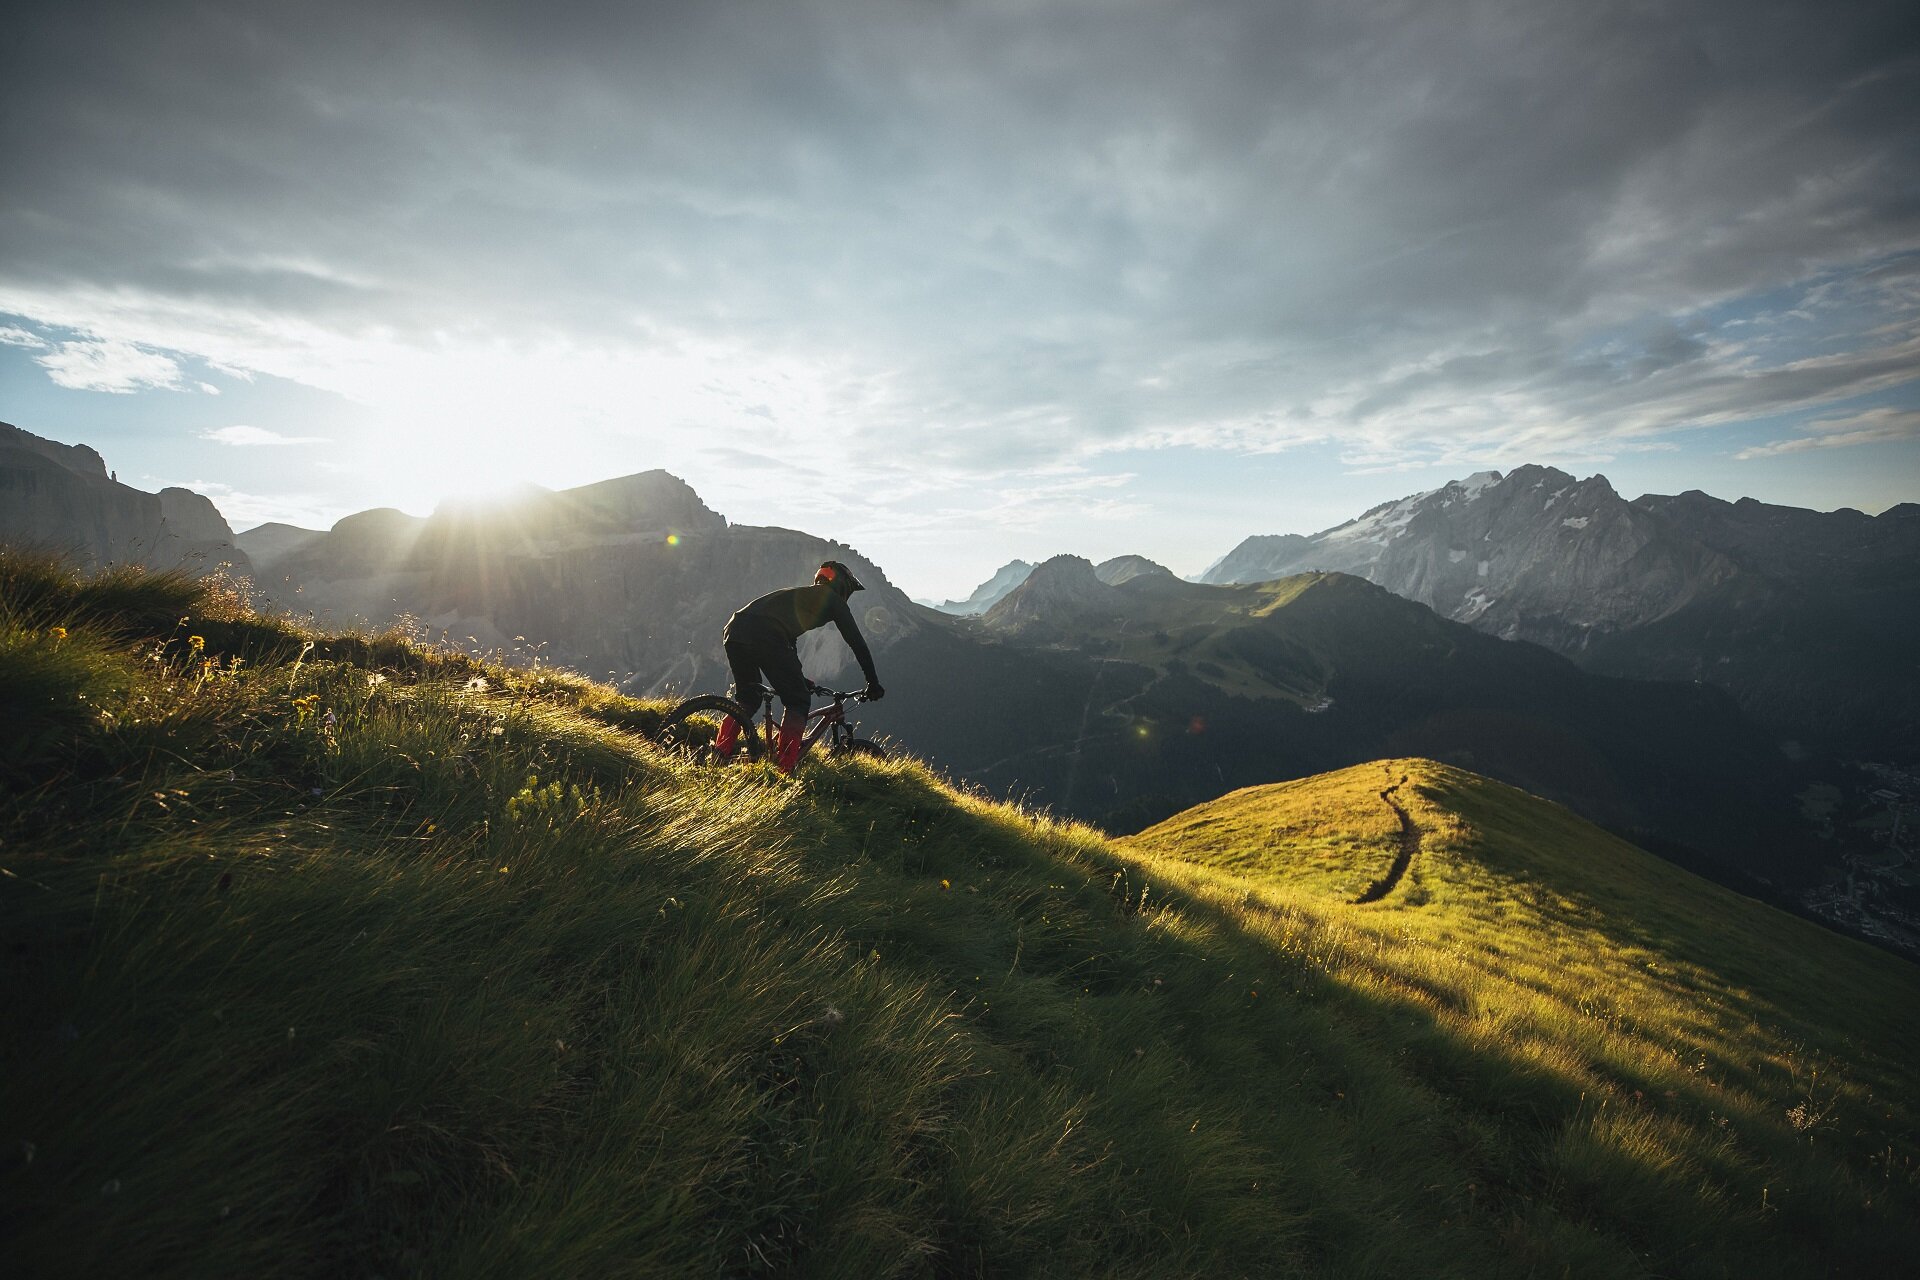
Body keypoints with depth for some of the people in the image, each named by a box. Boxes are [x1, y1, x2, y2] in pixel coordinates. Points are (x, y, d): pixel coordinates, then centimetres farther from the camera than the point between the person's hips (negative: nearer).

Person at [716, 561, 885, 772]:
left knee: (748, 699, 26)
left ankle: (719, 754, 20)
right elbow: (857, 642, 14)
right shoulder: (831, 599, 16)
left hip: (733, 631, 8)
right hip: (765, 638, -8)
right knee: (798, 701, 6)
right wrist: (873, 684, 21)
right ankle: (784, 769, 0)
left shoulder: (798, 595, 37)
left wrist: (799, 679, 52)